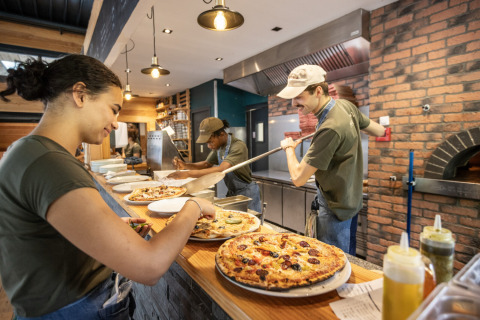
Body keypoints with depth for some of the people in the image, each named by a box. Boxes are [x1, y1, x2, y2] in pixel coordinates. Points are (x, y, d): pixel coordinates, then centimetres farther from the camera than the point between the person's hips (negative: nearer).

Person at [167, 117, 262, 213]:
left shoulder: (238, 146, -27)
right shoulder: (218, 146, 0)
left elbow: (221, 170, -39)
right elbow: (207, 164, 10)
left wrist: (188, 174, -41)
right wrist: (185, 165, -8)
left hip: (246, 193, -7)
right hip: (231, 192, 7)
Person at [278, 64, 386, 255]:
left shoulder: (330, 128, -32)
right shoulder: (346, 105, -4)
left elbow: (298, 178, -26)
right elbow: (380, 131, 11)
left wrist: (289, 148, -9)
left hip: (336, 208, -9)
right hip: (348, 199, 9)